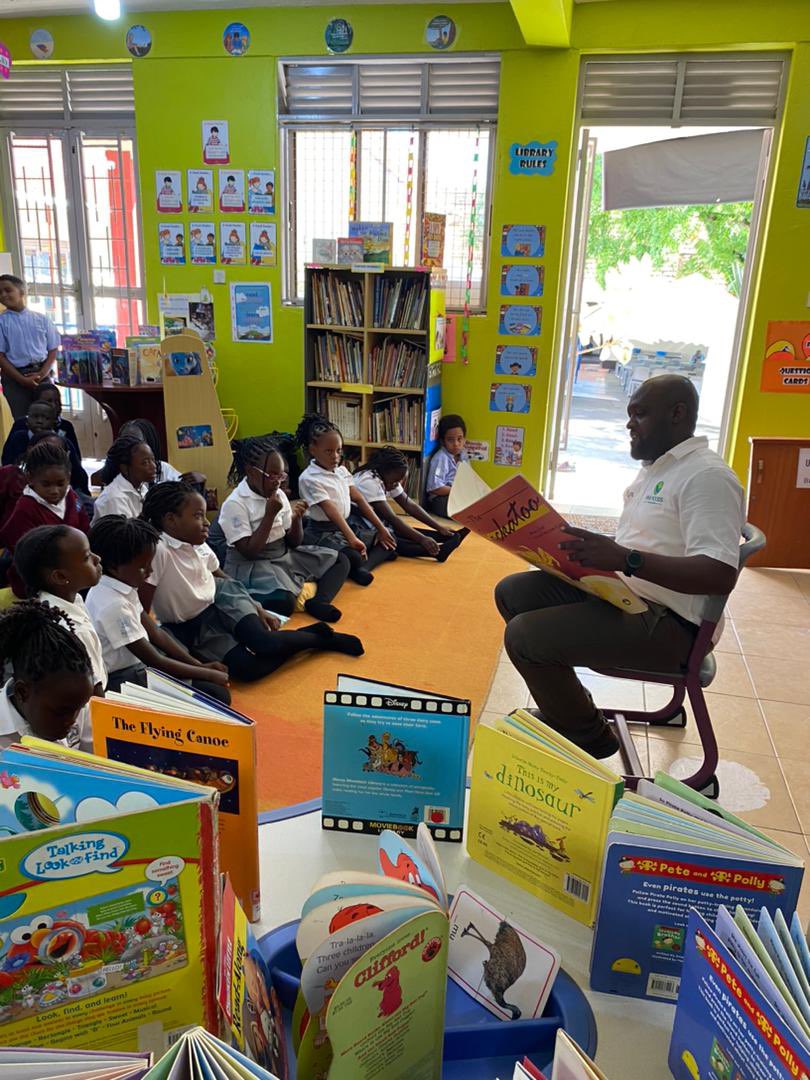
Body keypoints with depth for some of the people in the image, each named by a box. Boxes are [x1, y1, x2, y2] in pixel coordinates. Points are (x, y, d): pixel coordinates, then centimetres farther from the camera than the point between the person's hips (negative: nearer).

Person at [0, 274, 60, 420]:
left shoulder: (42, 319, 8)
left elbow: (53, 350, 7)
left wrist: (42, 373, -9)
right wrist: (22, 379, -12)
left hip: (42, 375, 2)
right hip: (15, 378, -1)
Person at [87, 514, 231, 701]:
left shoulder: (123, 585, 1)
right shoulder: (114, 605, -27)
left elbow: (155, 632, 6)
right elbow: (155, 662, -22)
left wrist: (199, 665, -1)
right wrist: (209, 675, -14)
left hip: (137, 663, 9)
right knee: (217, 694, -14)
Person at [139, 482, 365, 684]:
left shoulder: (199, 545, -4)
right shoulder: (157, 551, -25)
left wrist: (258, 609, 8)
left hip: (221, 598, 4)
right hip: (192, 629, -4)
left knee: (262, 641, -27)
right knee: (248, 668, -26)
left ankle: (318, 634, -2)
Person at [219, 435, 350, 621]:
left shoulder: (279, 495, 4)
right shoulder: (235, 504, -15)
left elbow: (293, 543, 9)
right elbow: (249, 552, -19)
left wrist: (296, 519, -12)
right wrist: (270, 515, -20)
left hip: (284, 555, 8)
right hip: (250, 565, -8)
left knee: (340, 560, 1)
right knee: (283, 601, -37)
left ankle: (318, 602, -20)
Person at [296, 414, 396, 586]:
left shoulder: (341, 470, 8)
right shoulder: (309, 478, -17)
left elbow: (359, 499, 7)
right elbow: (331, 512, -26)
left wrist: (381, 528, 3)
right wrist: (352, 539, -34)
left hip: (348, 523, 9)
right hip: (324, 531, -9)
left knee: (386, 537, 2)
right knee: (352, 557, -36)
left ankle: (362, 568, -20)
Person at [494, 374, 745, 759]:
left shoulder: (707, 476, -17)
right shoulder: (655, 467, 15)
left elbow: (720, 576, -29)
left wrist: (625, 559, -36)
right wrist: (586, 548, 4)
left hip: (666, 622, -10)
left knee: (524, 635, -22)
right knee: (511, 593, 8)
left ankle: (589, 737, 4)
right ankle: (564, 709, 16)